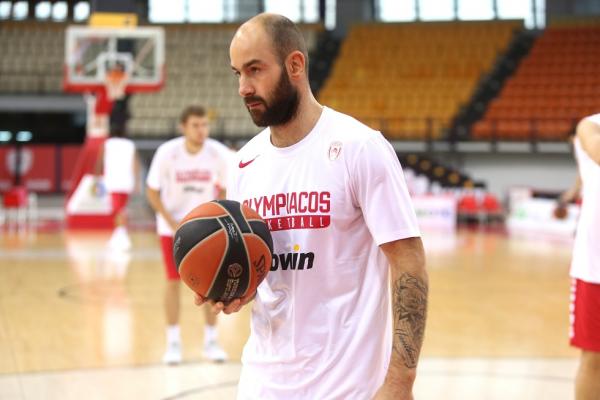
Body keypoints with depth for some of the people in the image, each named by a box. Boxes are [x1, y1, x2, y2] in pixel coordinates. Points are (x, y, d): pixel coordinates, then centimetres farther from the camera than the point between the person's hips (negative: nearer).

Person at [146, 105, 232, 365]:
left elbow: (225, 190, 0)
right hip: (173, 225, -1)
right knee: (174, 281, -2)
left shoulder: (219, 153, -16)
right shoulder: (167, 152, -21)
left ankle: (211, 341, 11)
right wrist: (173, 223, -18)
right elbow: (152, 191, -11)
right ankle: (173, 342, 9)